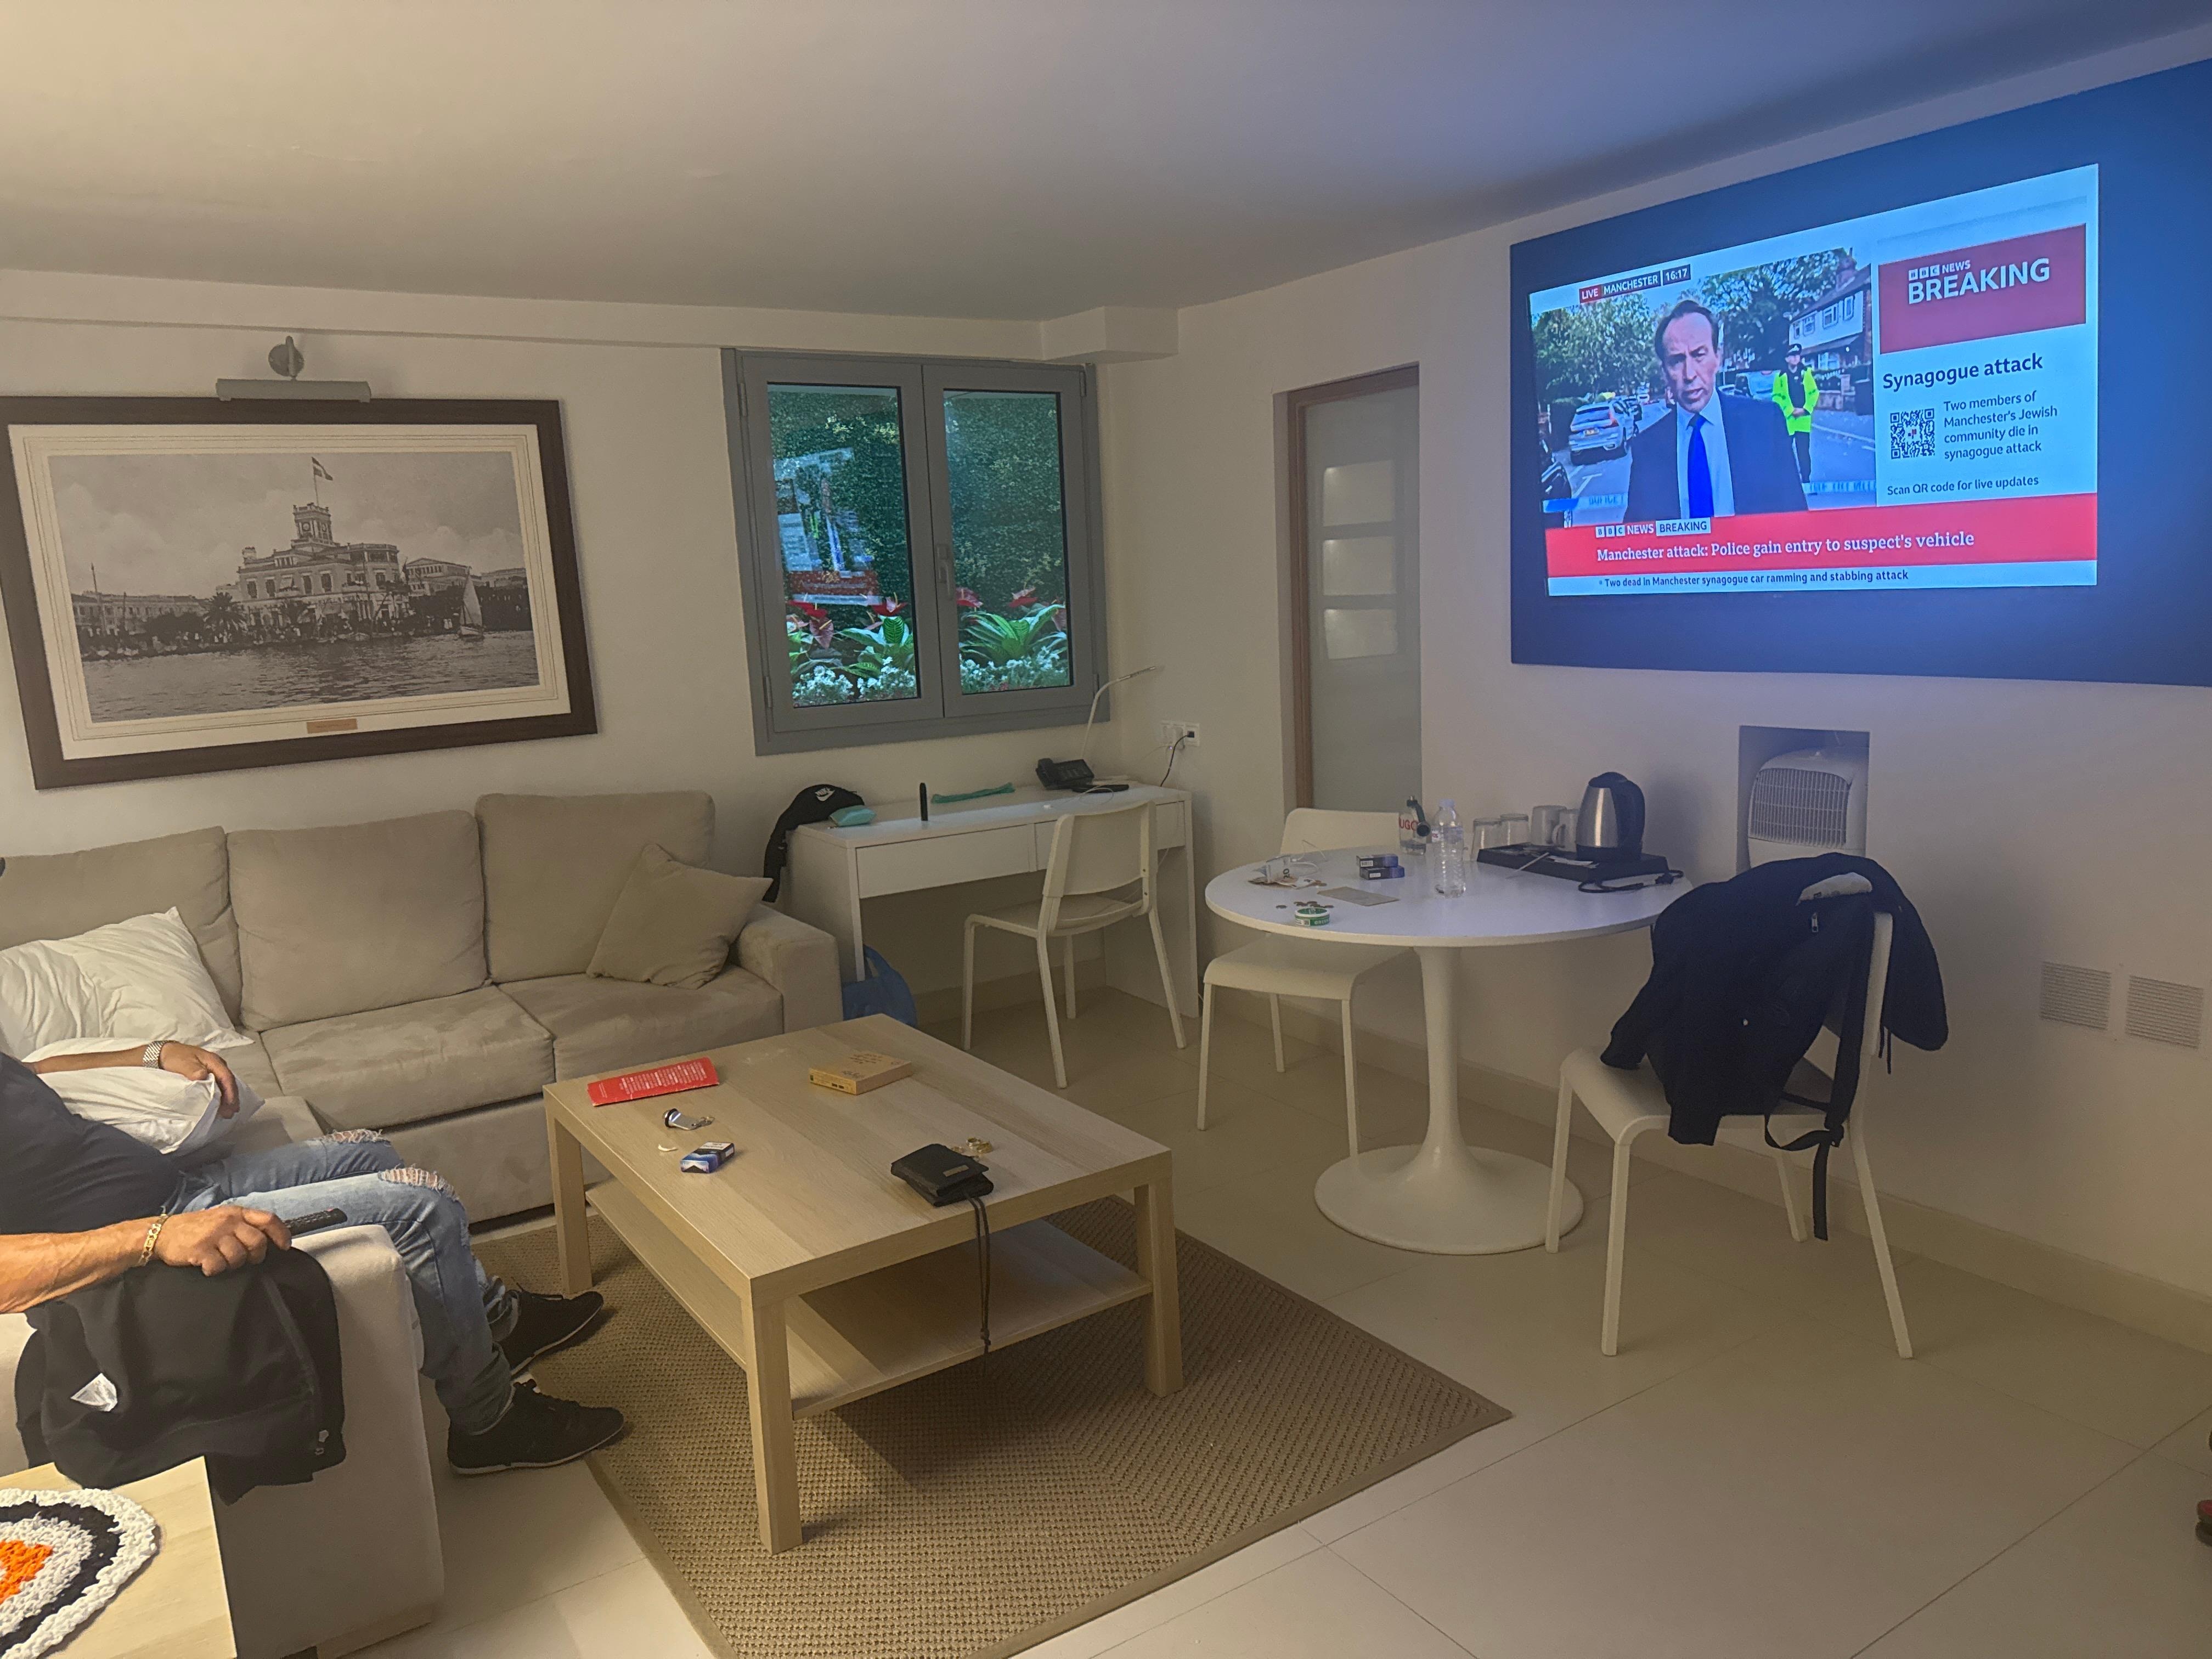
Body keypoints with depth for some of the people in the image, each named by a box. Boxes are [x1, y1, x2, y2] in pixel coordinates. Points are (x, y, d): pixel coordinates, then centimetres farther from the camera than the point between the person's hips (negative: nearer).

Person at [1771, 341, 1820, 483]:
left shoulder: (1806, 373, 7)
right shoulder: (1781, 376, 1)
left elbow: (1814, 393, 7)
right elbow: (1777, 397, -2)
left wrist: (1805, 409, -6)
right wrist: (1790, 411, -11)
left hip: (1804, 419, 2)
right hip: (1787, 419, -1)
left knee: (1804, 452, 2)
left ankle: (1806, 480, 6)